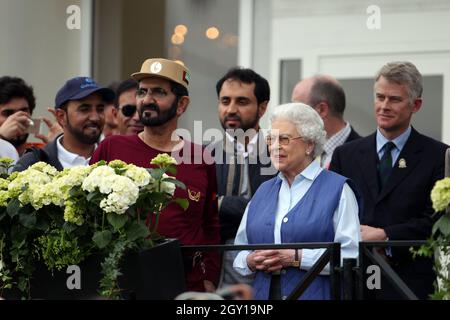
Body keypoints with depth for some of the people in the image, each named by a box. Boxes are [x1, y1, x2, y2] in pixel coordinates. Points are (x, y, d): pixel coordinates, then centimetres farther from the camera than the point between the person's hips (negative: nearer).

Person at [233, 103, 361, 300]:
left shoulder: (337, 189, -2)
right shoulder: (263, 191, 15)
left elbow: (350, 256, -11)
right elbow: (239, 252, 16)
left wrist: (296, 258, -17)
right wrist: (251, 261, -6)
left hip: (316, 294, -4)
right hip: (265, 294, 4)